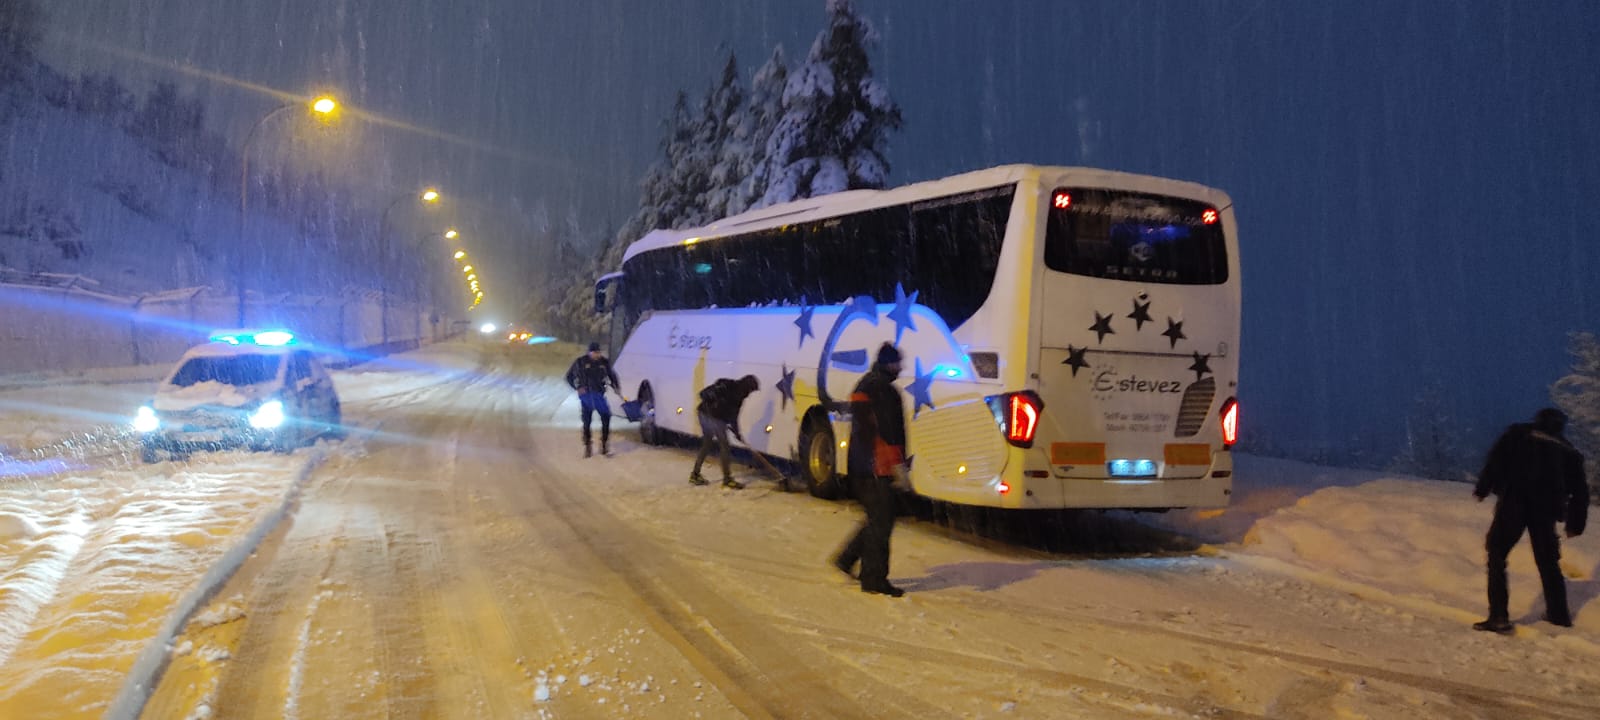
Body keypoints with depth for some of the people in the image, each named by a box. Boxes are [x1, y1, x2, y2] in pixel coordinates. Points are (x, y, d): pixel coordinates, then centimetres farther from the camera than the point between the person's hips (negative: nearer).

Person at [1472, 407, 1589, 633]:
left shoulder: (1518, 433, 13)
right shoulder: (1569, 451, 21)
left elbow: (1496, 459, -2)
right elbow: (1580, 491, 23)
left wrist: (1482, 488, 0)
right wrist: (1575, 524, 30)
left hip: (1513, 503, -3)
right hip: (1546, 509, 4)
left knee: (1496, 555, -2)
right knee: (1548, 561, 21)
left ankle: (1498, 616, -12)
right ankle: (1558, 613, 32)